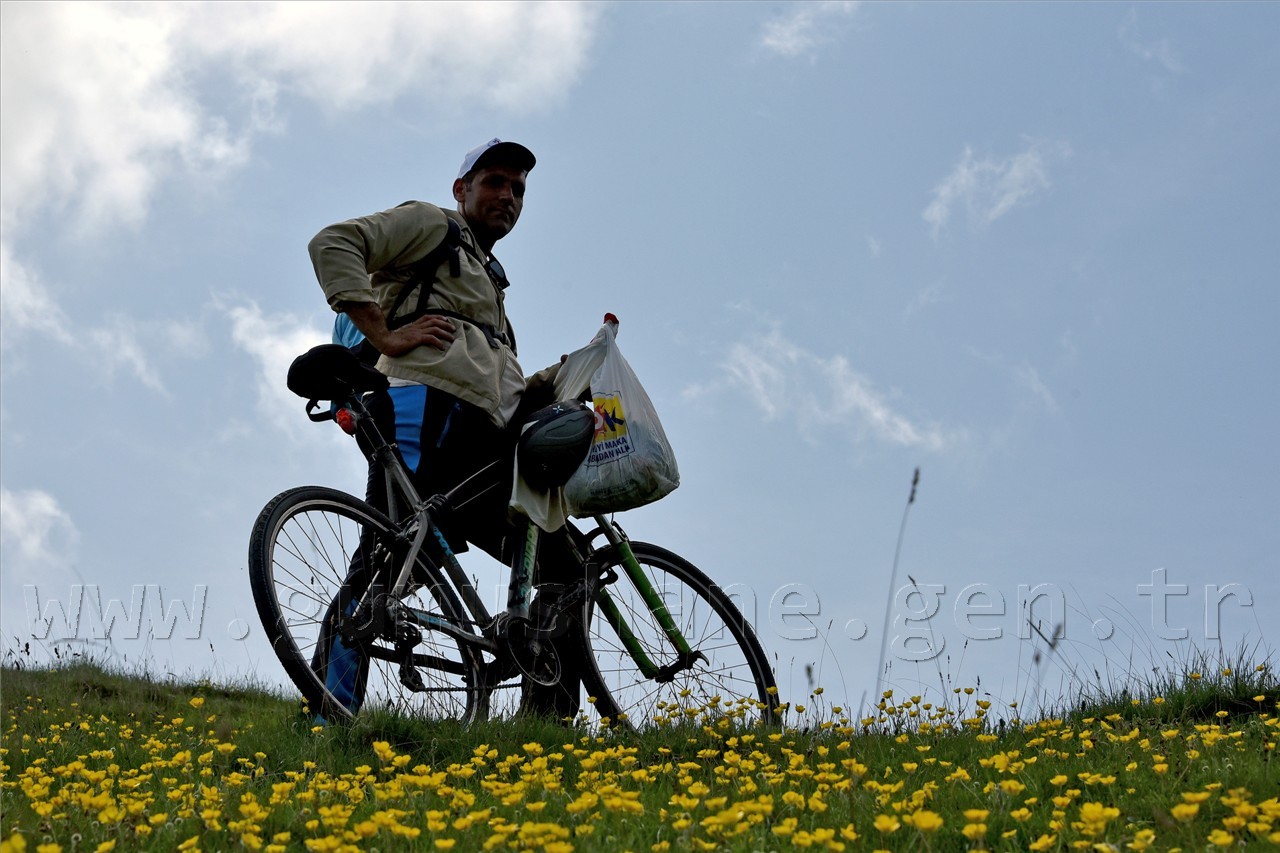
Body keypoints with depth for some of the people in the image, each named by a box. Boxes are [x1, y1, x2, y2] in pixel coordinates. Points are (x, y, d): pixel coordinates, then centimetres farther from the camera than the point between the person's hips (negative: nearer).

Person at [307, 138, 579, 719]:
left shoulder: (489, 285, 40)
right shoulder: (432, 226, 15)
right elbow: (333, 245, -2)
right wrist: (382, 334, -10)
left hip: (484, 443, 9)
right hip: (424, 409, -9)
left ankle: (548, 726, -1)